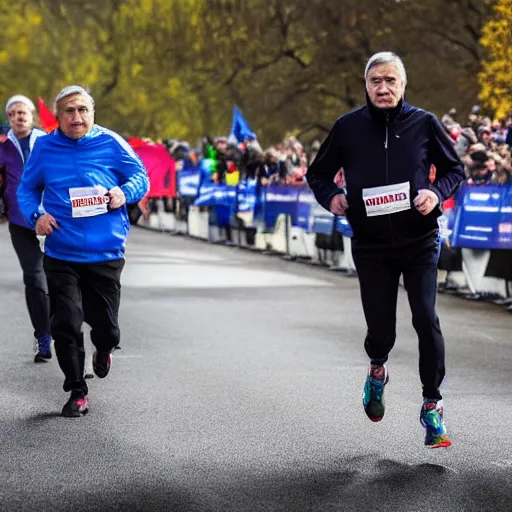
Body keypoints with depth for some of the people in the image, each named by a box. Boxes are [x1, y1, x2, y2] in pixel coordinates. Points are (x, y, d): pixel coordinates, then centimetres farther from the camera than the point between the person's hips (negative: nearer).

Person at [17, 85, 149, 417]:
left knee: (105, 325, 8)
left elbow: (141, 178, 6)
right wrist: (35, 215, -9)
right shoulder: (45, 148, 0)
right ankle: (77, 392, 12)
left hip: (106, 254, 0)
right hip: (61, 256, 0)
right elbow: (27, 189, 11)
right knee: (65, 325, -7)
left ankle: (103, 349, 47)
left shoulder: (111, 144, -4)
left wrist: (125, 193, -15)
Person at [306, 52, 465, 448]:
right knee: (380, 327, 5)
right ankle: (378, 370, 42)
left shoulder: (424, 123, -1)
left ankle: (432, 406, 2)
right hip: (371, 246, 1)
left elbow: (454, 168, 8)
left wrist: (437, 193, -11)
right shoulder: (349, 128, 0)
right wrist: (331, 196, -9)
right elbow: (319, 173, 12)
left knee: (426, 319, -12)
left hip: (419, 241, -1)